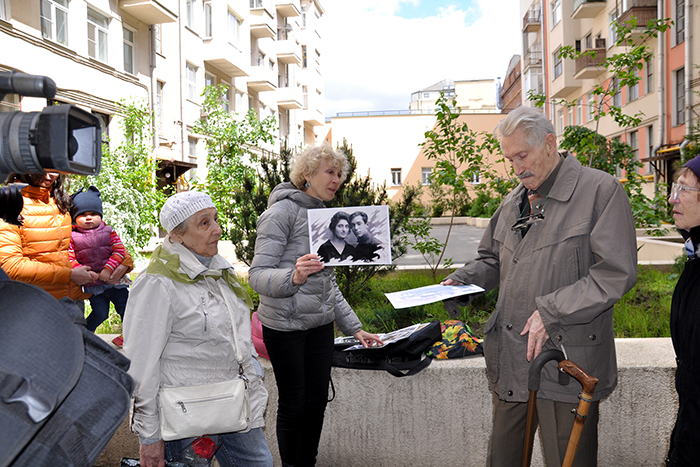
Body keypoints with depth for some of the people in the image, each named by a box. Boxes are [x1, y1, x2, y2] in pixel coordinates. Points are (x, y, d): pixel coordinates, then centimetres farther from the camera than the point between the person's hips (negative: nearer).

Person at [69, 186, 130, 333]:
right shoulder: (73, 237, -1)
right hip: (93, 285, -1)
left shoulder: (108, 231, 1)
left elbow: (120, 251, -5)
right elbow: (70, 260, -6)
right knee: (100, 313, -4)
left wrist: (108, 269, -17)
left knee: (125, 309, 7)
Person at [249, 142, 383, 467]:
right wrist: (293, 277, -38)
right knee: (293, 403, 5)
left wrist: (354, 329, 13)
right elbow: (257, 275, -18)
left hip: (321, 325, 7)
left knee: (318, 400, 13)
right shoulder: (284, 211, -11)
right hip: (285, 327, -7)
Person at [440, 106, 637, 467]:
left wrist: (552, 311, -18)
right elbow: (491, 259, 25)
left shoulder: (602, 190, -7)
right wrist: (462, 280, 4)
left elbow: (617, 273, -14)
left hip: (567, 360, -6)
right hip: (508, 358, 6)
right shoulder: (513, 202, 14)